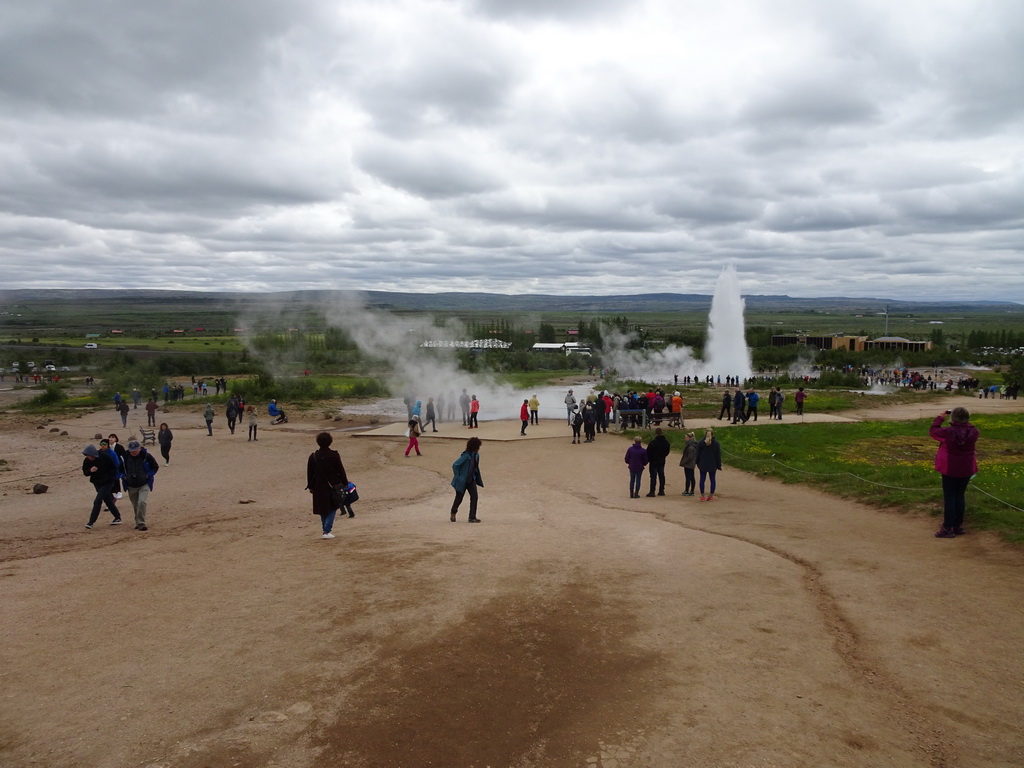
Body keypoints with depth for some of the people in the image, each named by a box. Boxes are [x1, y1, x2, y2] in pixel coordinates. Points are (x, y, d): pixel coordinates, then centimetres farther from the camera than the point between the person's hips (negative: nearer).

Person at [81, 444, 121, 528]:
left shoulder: (105, 457, -17)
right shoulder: (87, 461, -5)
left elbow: (114, 468, -7)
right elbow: (85, 472, 2)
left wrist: (109, 477, -13)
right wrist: (90, 470, -19)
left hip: (107, 483, -5)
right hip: (97, 483, 5)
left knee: (97, 501, -14)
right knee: (108, 501, 13)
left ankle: (91, 522, -10)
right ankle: (118, 518, 26)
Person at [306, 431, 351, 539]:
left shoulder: (313, 456, -3)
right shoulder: (334, 455, -9)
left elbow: (310, 473, 3)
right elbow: (341, 471, -3)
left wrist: (310, 486, 13)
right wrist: (345, 483, 8)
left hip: (319, 487, 2)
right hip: (333, 485, -2)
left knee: (323, 510, 14)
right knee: (332, 508, 8)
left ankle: (325, 531, 19)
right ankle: (326, 531, -5)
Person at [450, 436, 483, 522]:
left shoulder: (476, 455, 0)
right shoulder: (466, 456, -24)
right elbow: (455, 465, -24)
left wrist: (478, 478, 14)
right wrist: (457, 476, -18)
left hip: (471, 480, 6)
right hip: (462, 480, -6)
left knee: (474, 496, -5)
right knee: (459, 497, 10)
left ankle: (472, 517, 0)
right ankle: (453, 513, 36)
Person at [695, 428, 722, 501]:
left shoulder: (700, 443, -4)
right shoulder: (716, 444, -4)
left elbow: (698, 454, 0)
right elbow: (718, 455, 0)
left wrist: (698, 464, 10)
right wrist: (719, 465, 7)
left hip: (703, 465, 0)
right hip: (713, 465, 0)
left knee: (702, 480, 6)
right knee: (712, 480, 9)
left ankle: (702, 496, 6)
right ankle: (711, 496, 10)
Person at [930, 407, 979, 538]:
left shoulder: (948, 432, -20)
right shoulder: (973, 432, -9)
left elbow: (933, 430, -3)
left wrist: (940, 418, 7)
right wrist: (966, 421, 9)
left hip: (950, 470, -4)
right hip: (966, 470, 4)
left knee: (949, 498, 3)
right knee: (960, 496, 15)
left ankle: (948, 528, 6)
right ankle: (958, 526, 22)